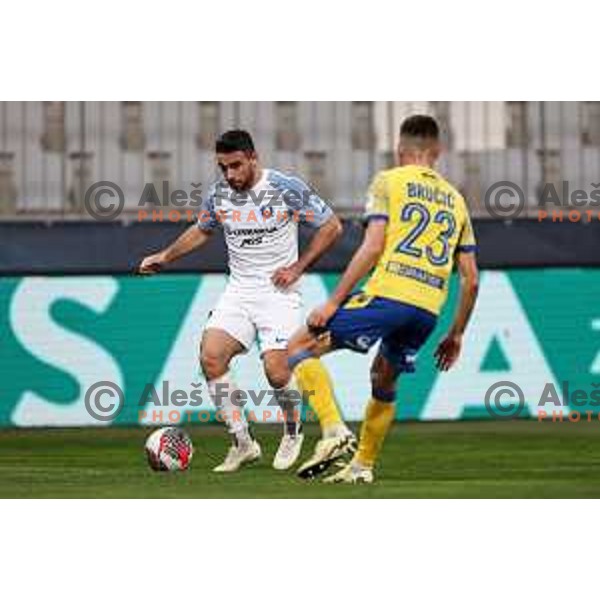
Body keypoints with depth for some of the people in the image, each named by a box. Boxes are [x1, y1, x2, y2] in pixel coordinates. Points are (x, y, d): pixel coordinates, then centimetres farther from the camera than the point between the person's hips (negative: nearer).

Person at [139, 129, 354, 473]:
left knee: (276, 370, -18)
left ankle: (293, 431, 14)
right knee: (210, 356, -17)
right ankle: (243, 443, -4)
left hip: (279, 292, -4)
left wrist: (297, 268, -6)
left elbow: (332, 226, -2)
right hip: (239, 290, 4)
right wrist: (164, 258, 16)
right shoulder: (219, 195, 2)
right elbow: (201, 231, 24)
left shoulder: (287, 189, -11)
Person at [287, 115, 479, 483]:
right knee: (384, 384, 28)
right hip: (429, 310, 6)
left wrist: (334, 302, -6)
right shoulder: (456, 200, 21)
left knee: (300, 348, 3)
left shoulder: (389, 181, 5)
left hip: (388, 295, -6)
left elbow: (372, 247, -7)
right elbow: (471, 279, 17)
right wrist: (456, 335, 26)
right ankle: (363, 464, 26)